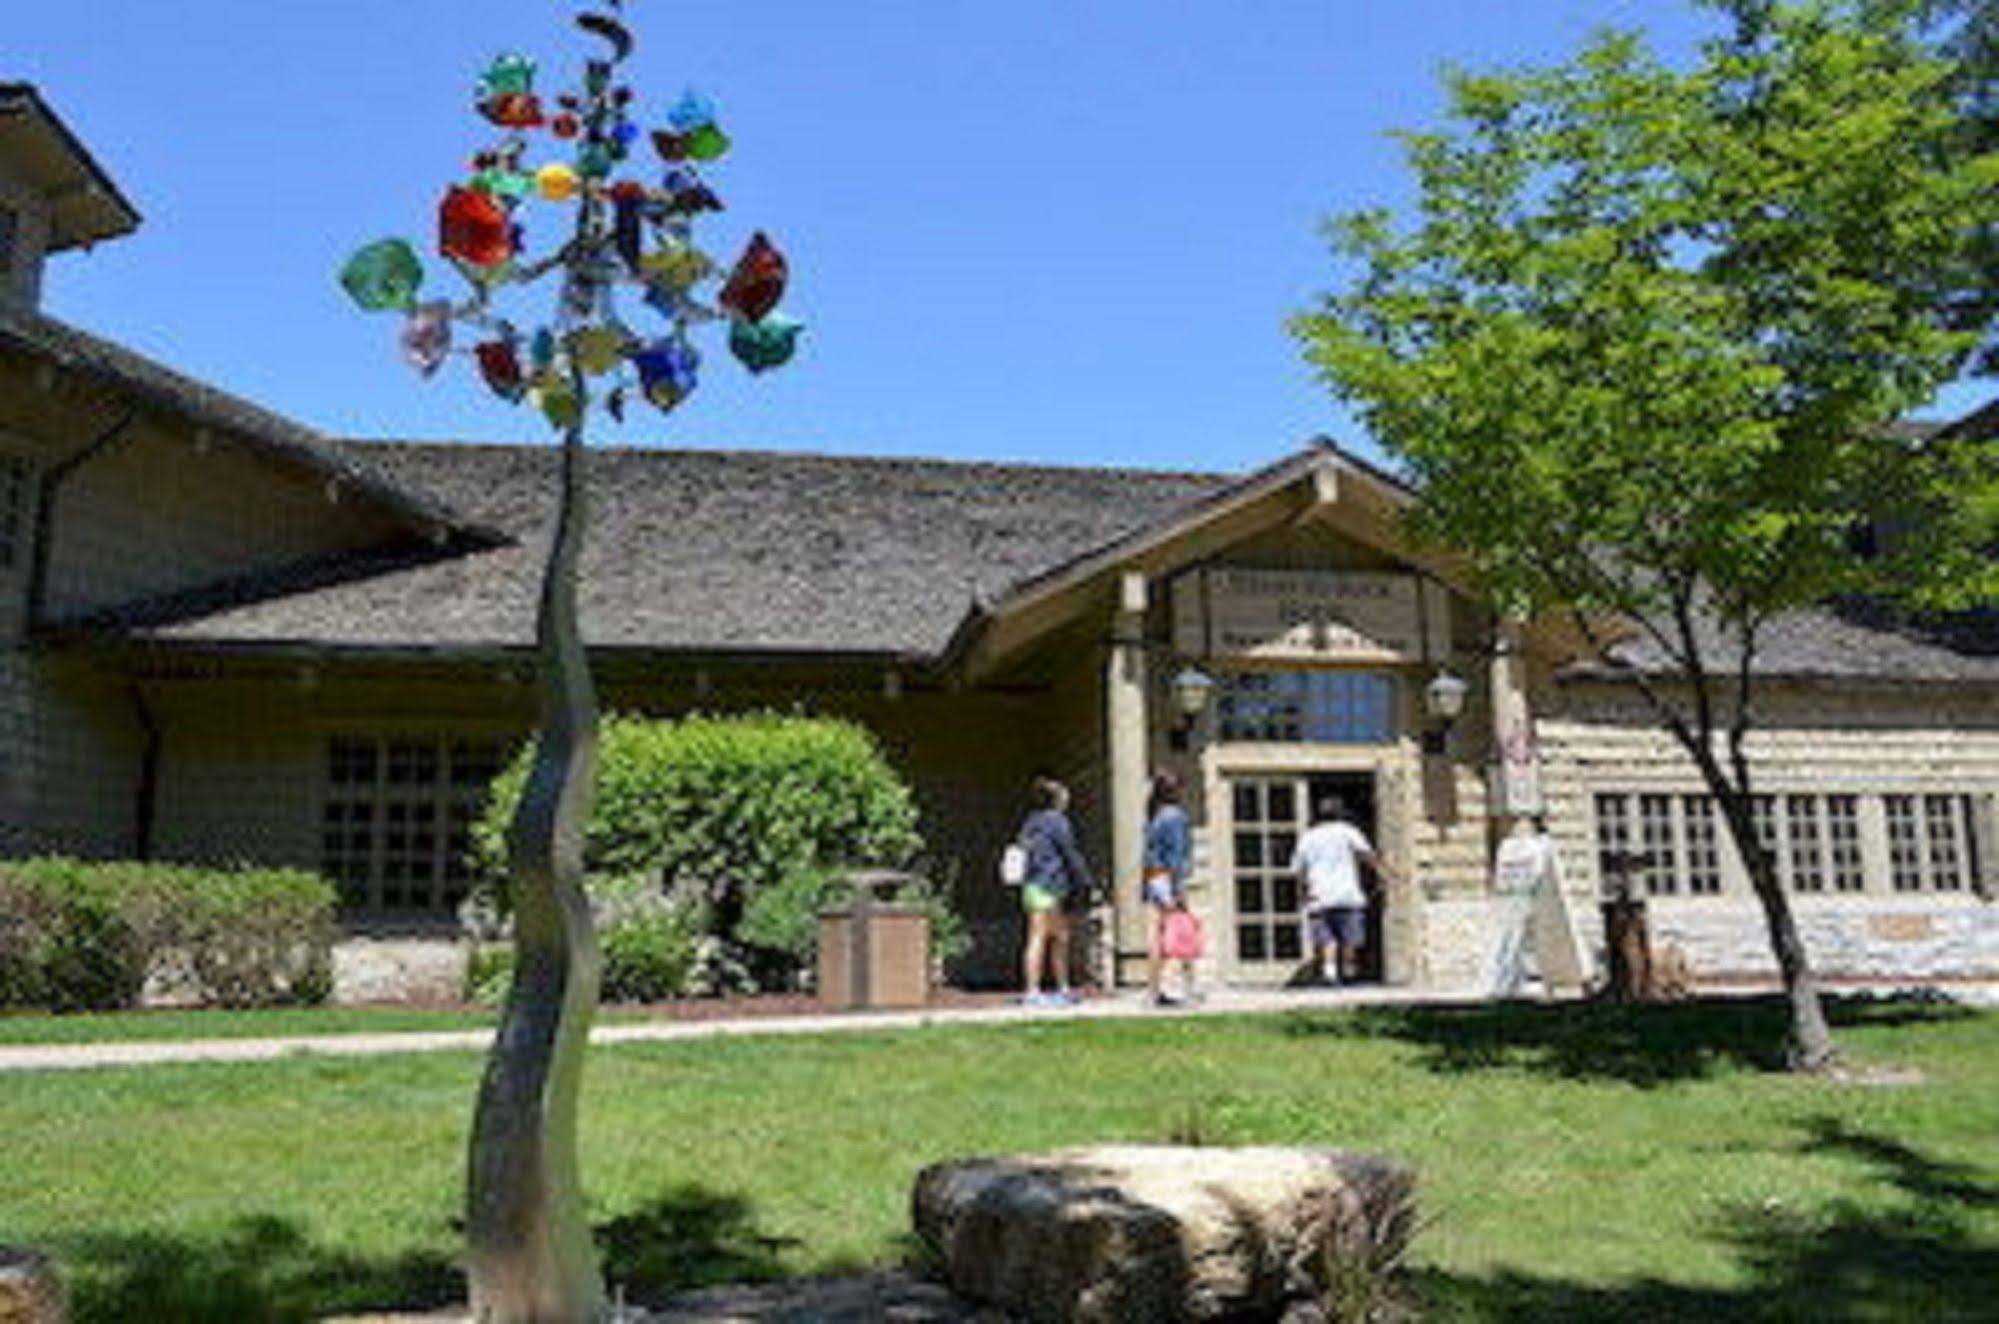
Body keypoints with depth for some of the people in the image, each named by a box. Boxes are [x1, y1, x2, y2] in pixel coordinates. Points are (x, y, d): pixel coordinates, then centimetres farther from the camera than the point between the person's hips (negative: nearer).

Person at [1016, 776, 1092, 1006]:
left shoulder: (1034, 821, 17)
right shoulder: (1055, 821, -9)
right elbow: (1070, 855, -10)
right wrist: (1083, 882, -1)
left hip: (1034, 886, 9)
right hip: (1048, 889, -9)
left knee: (1060, 938, 14)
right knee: (1039, 938, -9)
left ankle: (1063, 989, 20)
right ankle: (1032, 992, -9)